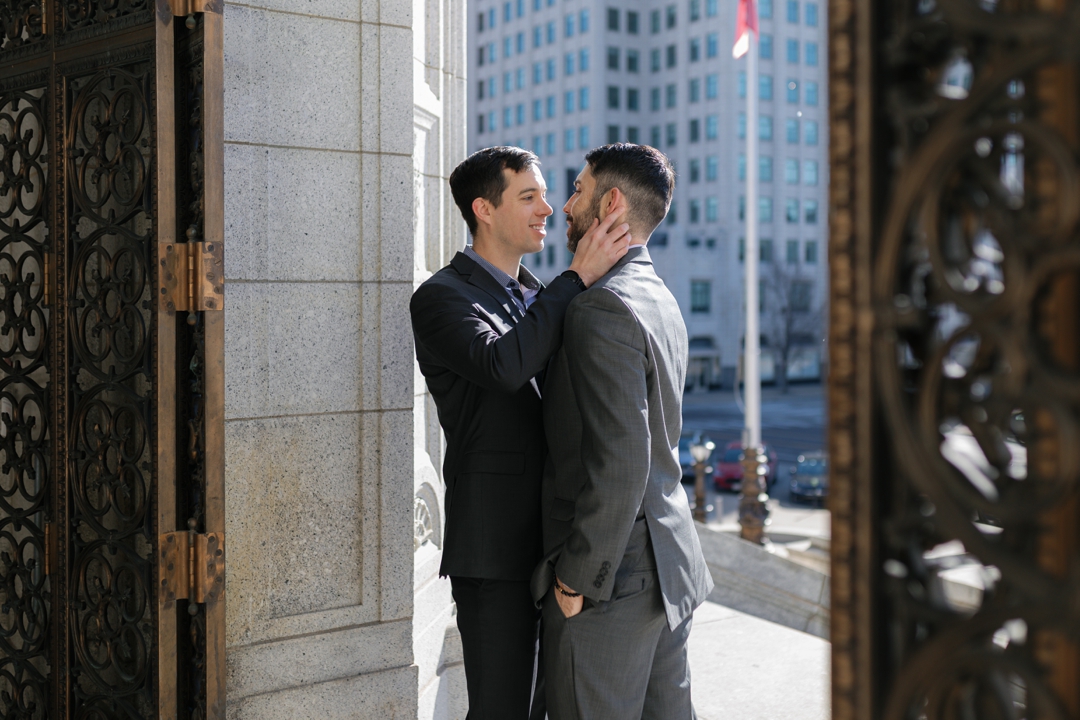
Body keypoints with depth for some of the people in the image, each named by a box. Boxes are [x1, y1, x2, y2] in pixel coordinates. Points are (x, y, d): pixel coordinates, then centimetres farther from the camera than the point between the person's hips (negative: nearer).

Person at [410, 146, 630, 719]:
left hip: (555, 542, 7)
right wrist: (579, 276, -23)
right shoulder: (441, 297, -8)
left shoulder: (539, 296, 16)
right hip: (495, 547, -7)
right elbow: (504, 365, -28)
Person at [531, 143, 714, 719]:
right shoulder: (661, 299, 12)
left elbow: (620, 466, -25)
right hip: (667, 564, 9)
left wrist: (579, 580, -17)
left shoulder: (603, 308, -19)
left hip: (612, 580, -9)